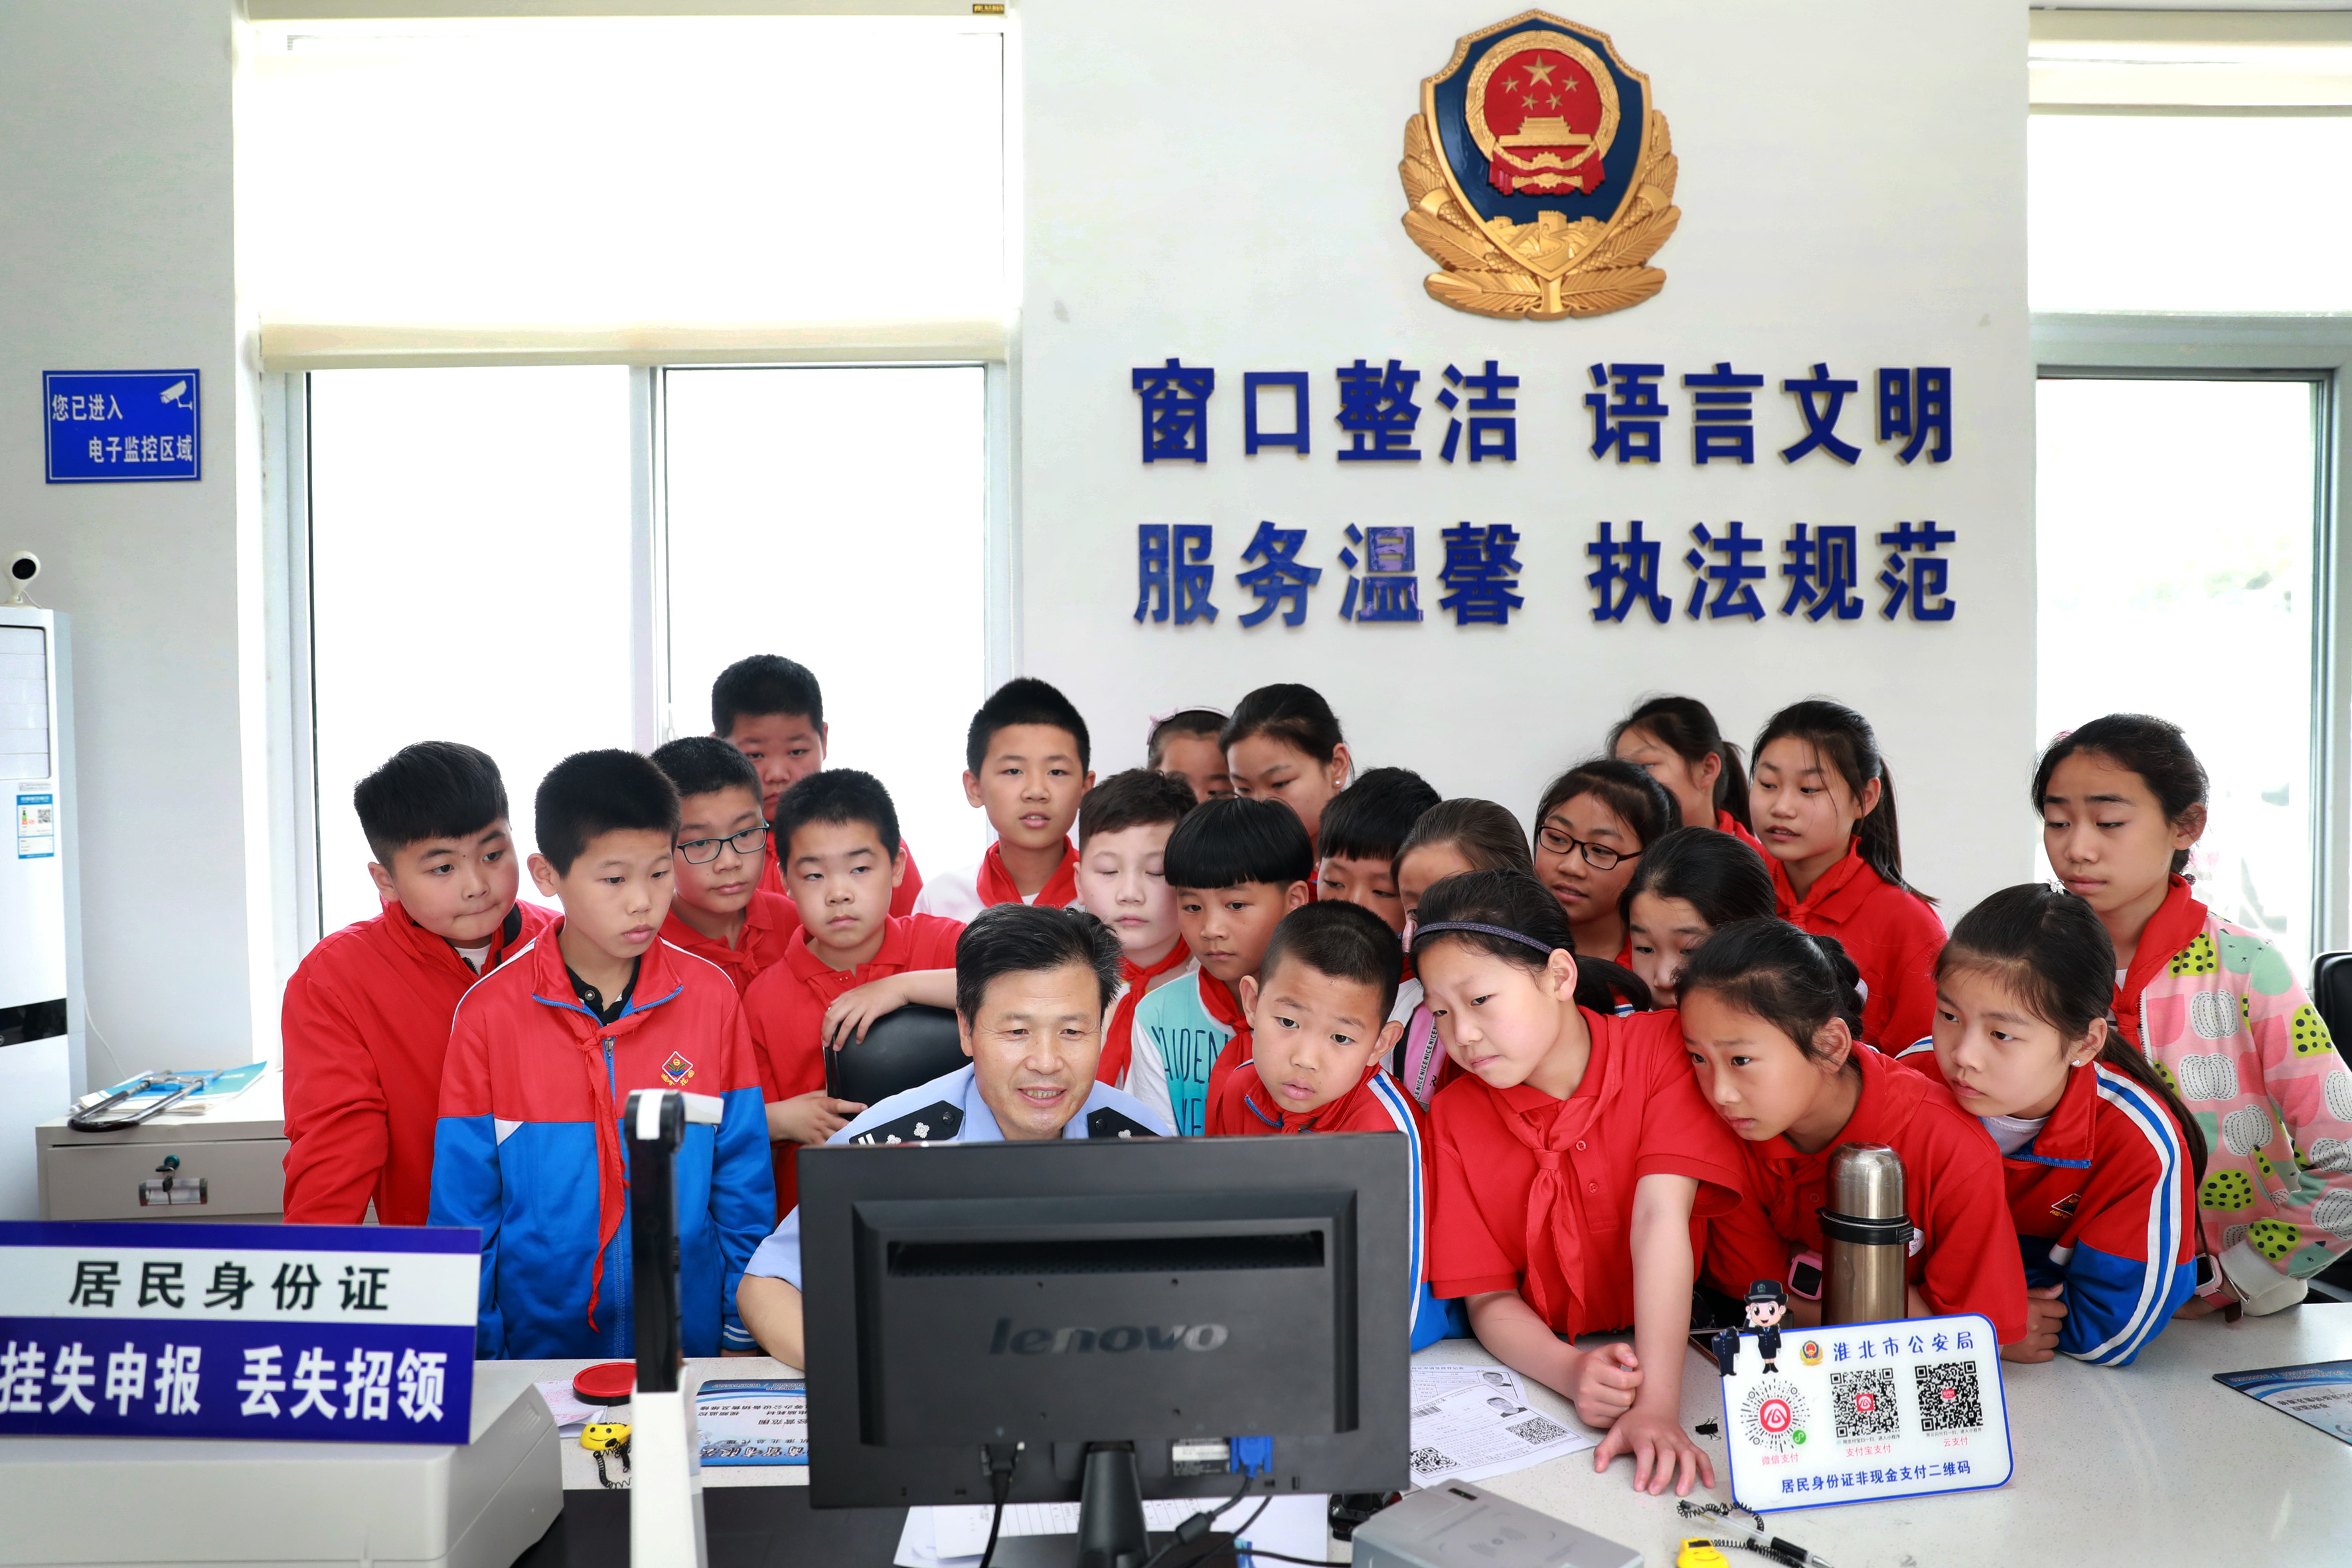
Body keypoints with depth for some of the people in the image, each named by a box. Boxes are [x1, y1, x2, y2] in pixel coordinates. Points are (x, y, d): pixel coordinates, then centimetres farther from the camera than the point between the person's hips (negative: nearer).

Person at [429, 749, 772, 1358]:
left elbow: (745, 1186, 1)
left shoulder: (711, 998, -4)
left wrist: (744, 1336, 0)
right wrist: (474, 1365, -1)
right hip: (538, 1347, 0)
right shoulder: (489, 1012, -6)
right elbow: (463, 1202, -1)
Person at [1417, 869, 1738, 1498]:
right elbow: (1489, 1299, -3)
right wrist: (1575, 1375, -23)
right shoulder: (1455, 1116, -2)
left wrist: (1657, 1405, -30)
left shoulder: (1661, 1048, -9)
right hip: (1542, 1370, 2)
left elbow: (1660, 1221, -20)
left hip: (1687, 1356, -1)